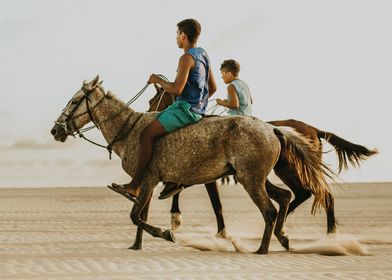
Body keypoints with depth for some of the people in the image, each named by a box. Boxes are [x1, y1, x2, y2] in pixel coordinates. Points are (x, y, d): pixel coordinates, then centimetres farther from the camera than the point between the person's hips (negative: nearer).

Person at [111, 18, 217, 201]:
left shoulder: (187, 58, -15)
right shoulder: (203, 55, 14)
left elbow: (177, 89, -23)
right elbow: (213, 87, 21)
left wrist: (158, 80, -7)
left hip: (185, 108, -10)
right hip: (198, 110, 10)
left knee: (147, 134, -15)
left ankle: (135, 186, -20)